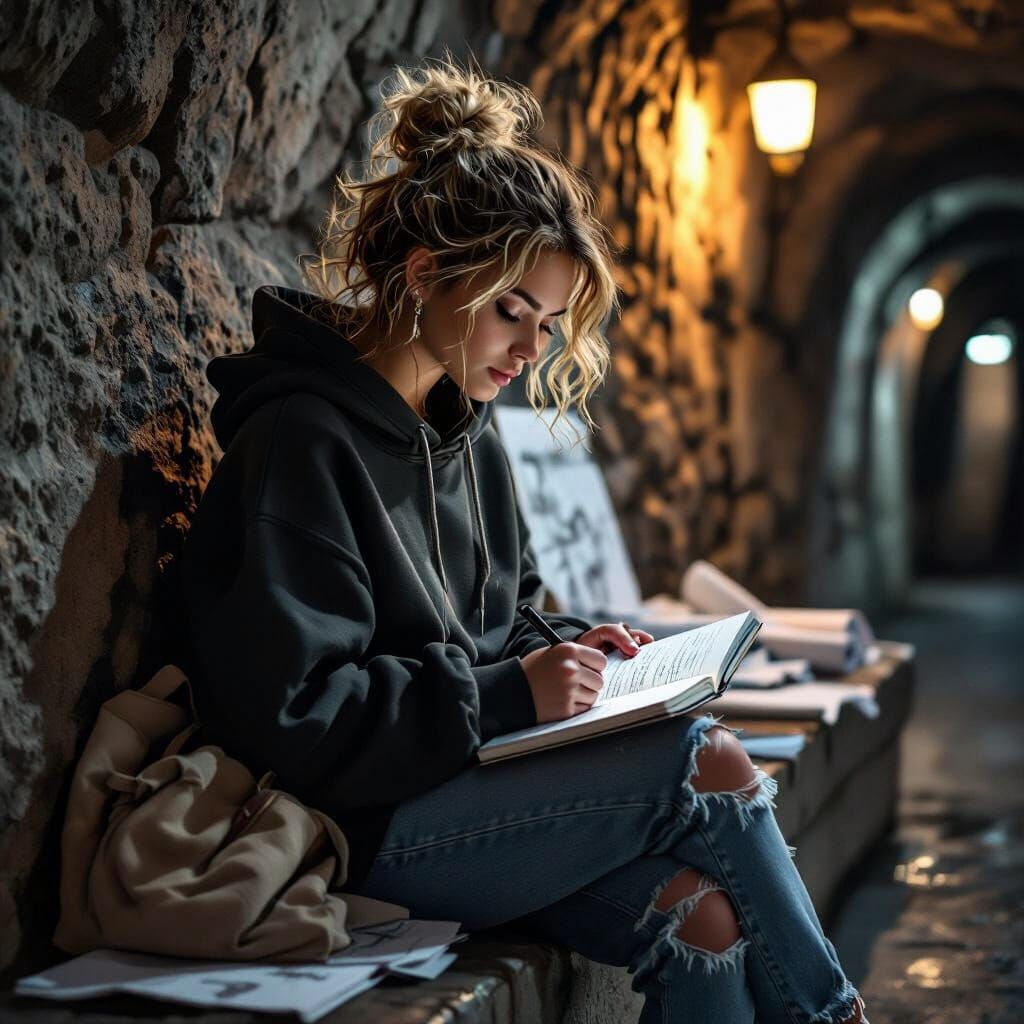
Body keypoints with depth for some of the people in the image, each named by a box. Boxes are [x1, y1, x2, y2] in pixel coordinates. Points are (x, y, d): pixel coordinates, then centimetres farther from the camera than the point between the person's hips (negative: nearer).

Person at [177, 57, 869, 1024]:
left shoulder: (468, 437, 13)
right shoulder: (301, 444, -14)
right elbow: (291, 718, -19)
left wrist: (560, 652, 2)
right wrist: (507, 694, -22)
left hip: (470, 780, 8)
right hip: (370, 829, -8)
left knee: (703, 915, -18)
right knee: (710, 761, -19)